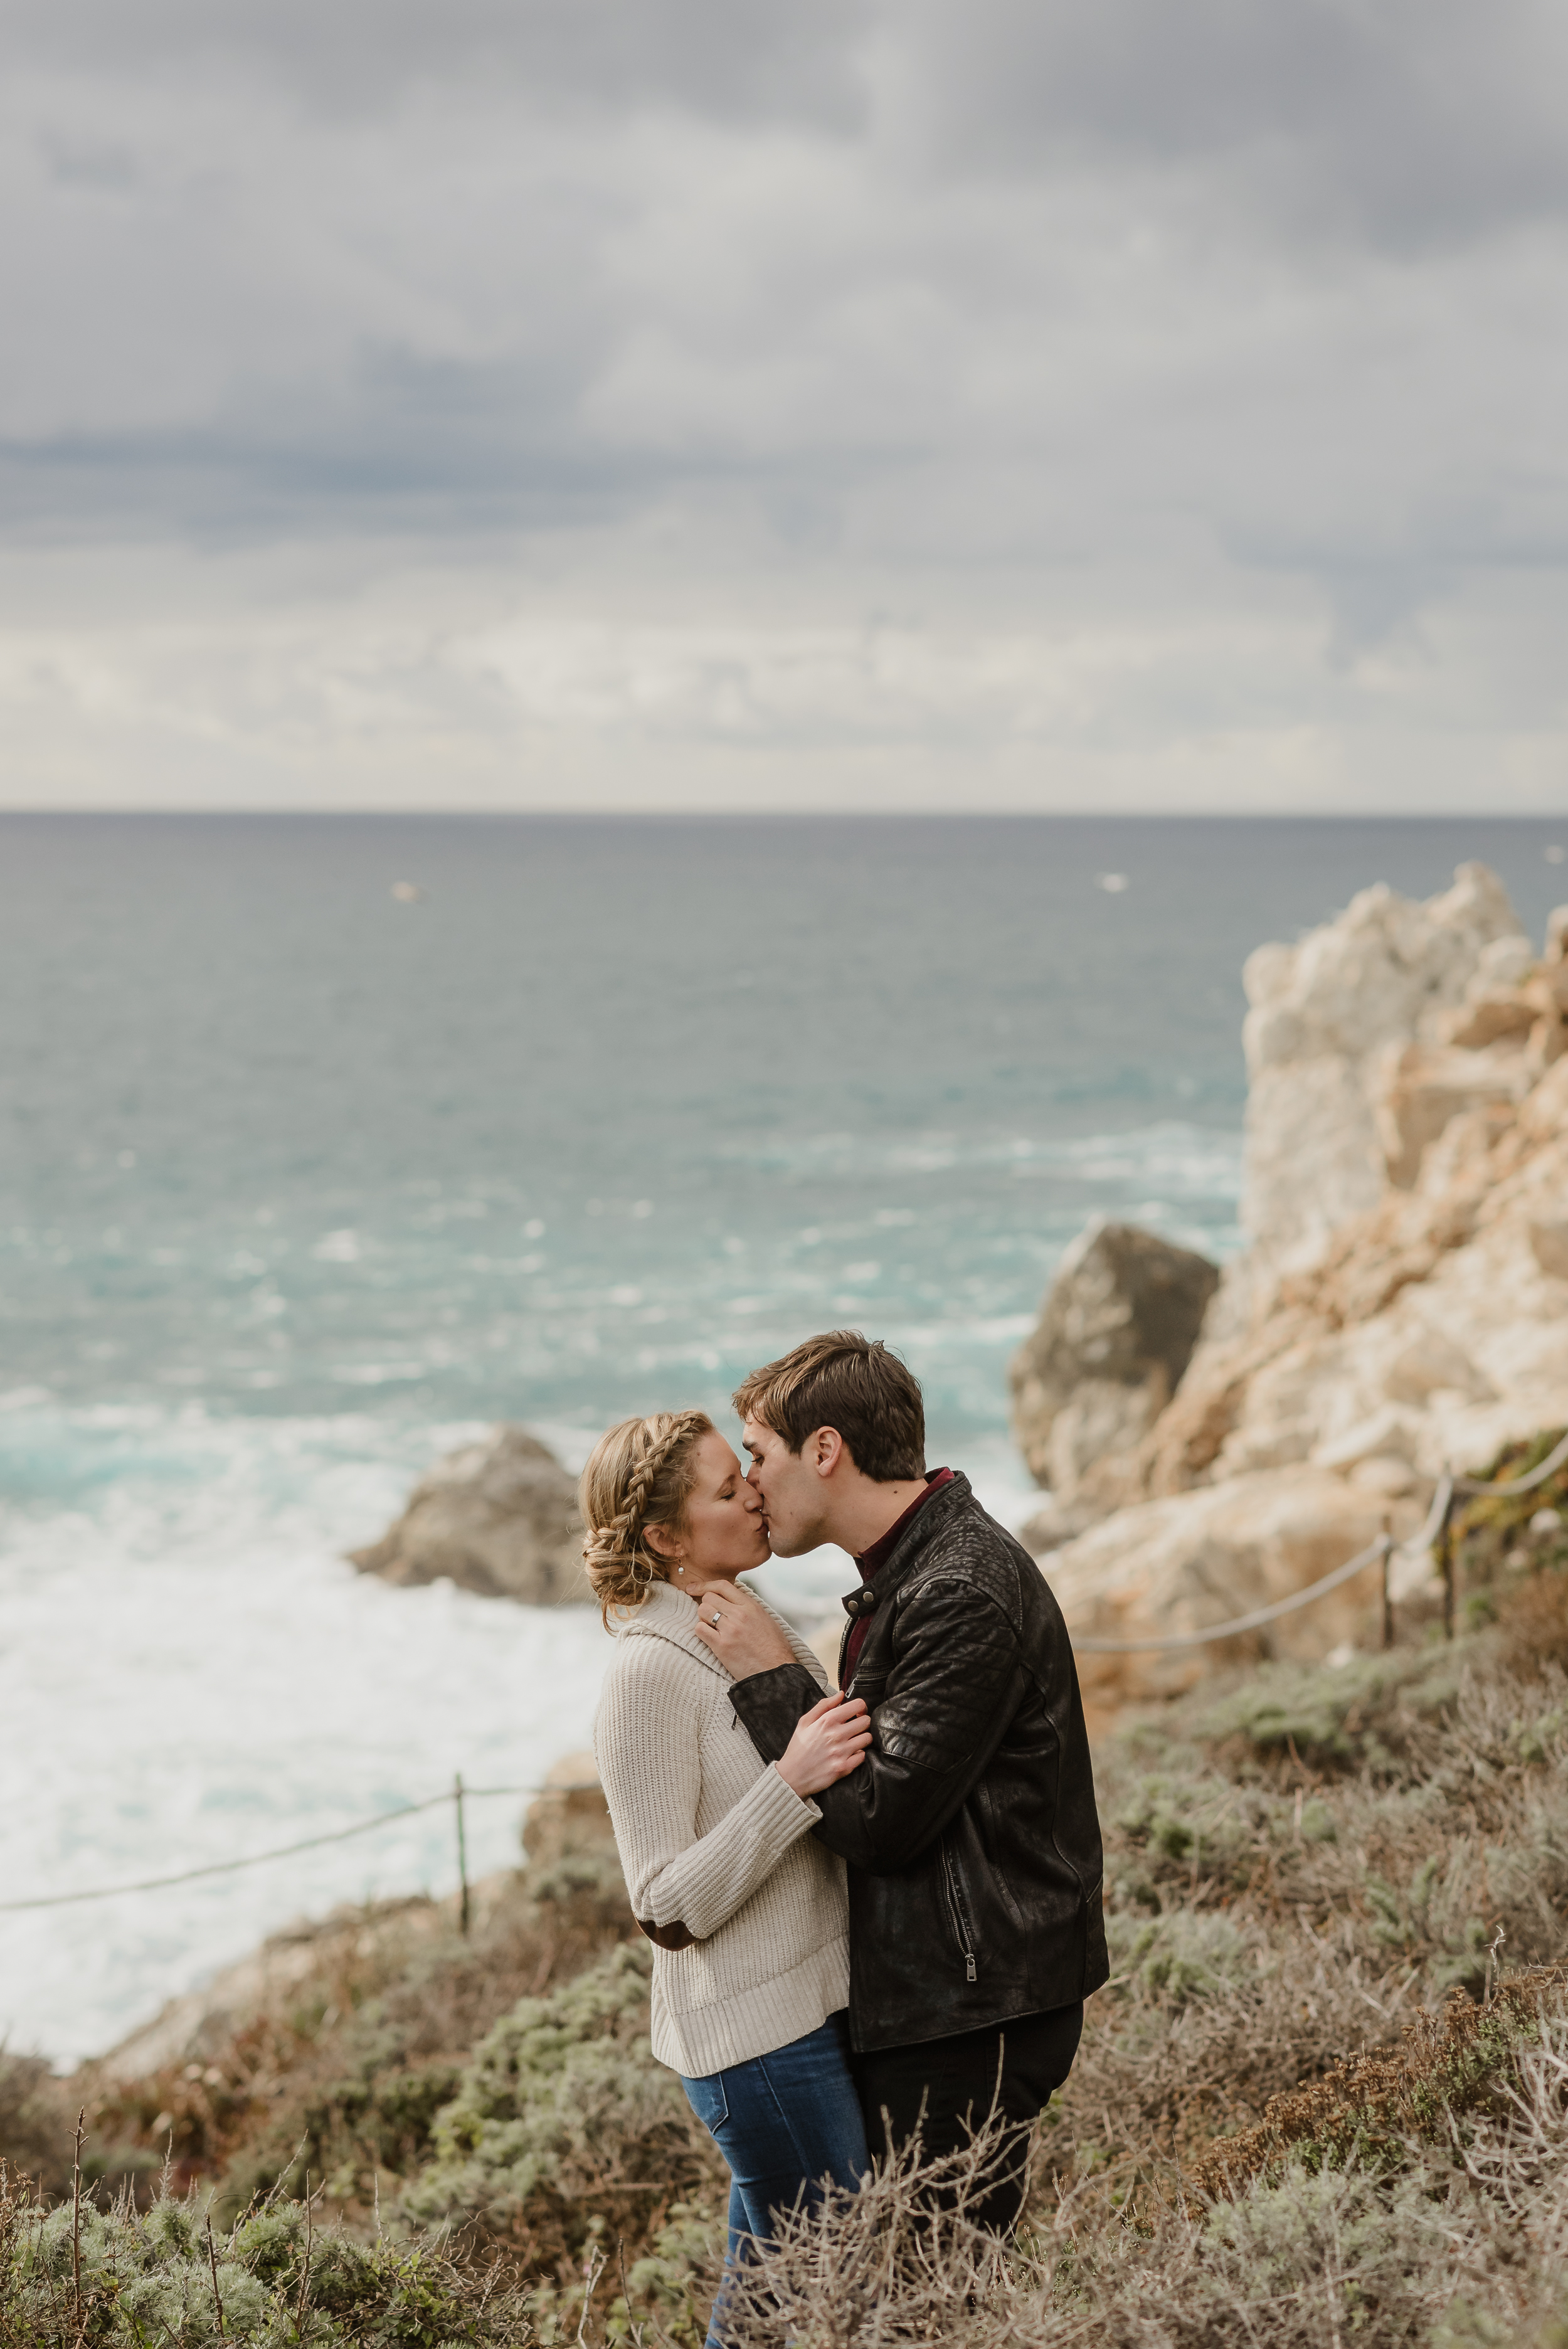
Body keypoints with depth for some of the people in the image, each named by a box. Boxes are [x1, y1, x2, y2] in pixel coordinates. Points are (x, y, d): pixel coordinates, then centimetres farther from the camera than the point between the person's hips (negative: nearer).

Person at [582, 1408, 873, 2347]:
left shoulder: (750, 1616, 7)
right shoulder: (651, 1672, -19)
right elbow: (671, 1910, -21)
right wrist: (792, 1782, -28)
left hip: (818, 2002, 8)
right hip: (760, 2033, -8)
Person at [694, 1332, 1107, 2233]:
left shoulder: (964, 1595, -21)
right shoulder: (911, 1569, 13)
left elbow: (880, 1819, -21)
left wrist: (771, 1678, -14)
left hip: (972, 2014, -10)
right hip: (924, 1998, 10)